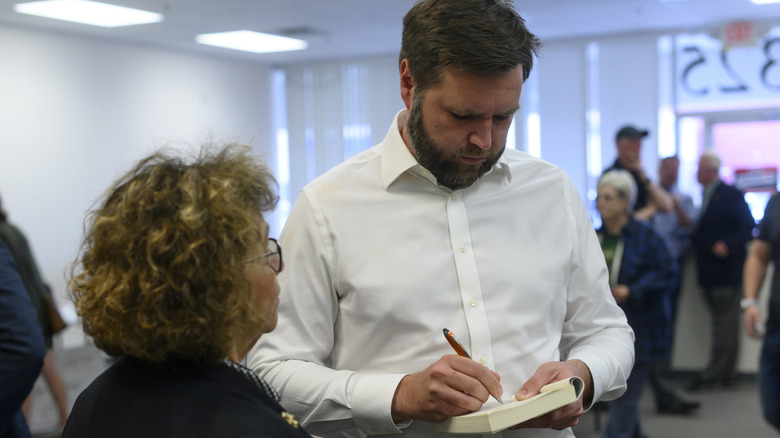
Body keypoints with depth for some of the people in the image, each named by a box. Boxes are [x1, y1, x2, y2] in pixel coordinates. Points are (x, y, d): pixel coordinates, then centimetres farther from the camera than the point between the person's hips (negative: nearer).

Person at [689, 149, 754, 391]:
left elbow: (747, 226, -15)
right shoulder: (705, 196, 15)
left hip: (726, 269, -9)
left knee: (724, 324, -4)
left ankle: (714, 375, -4)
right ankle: (727, 373, 19)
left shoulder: (731, 195, -9)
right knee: (723, 324, 13)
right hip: (711, 271, 9)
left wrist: (727, 245, -24)